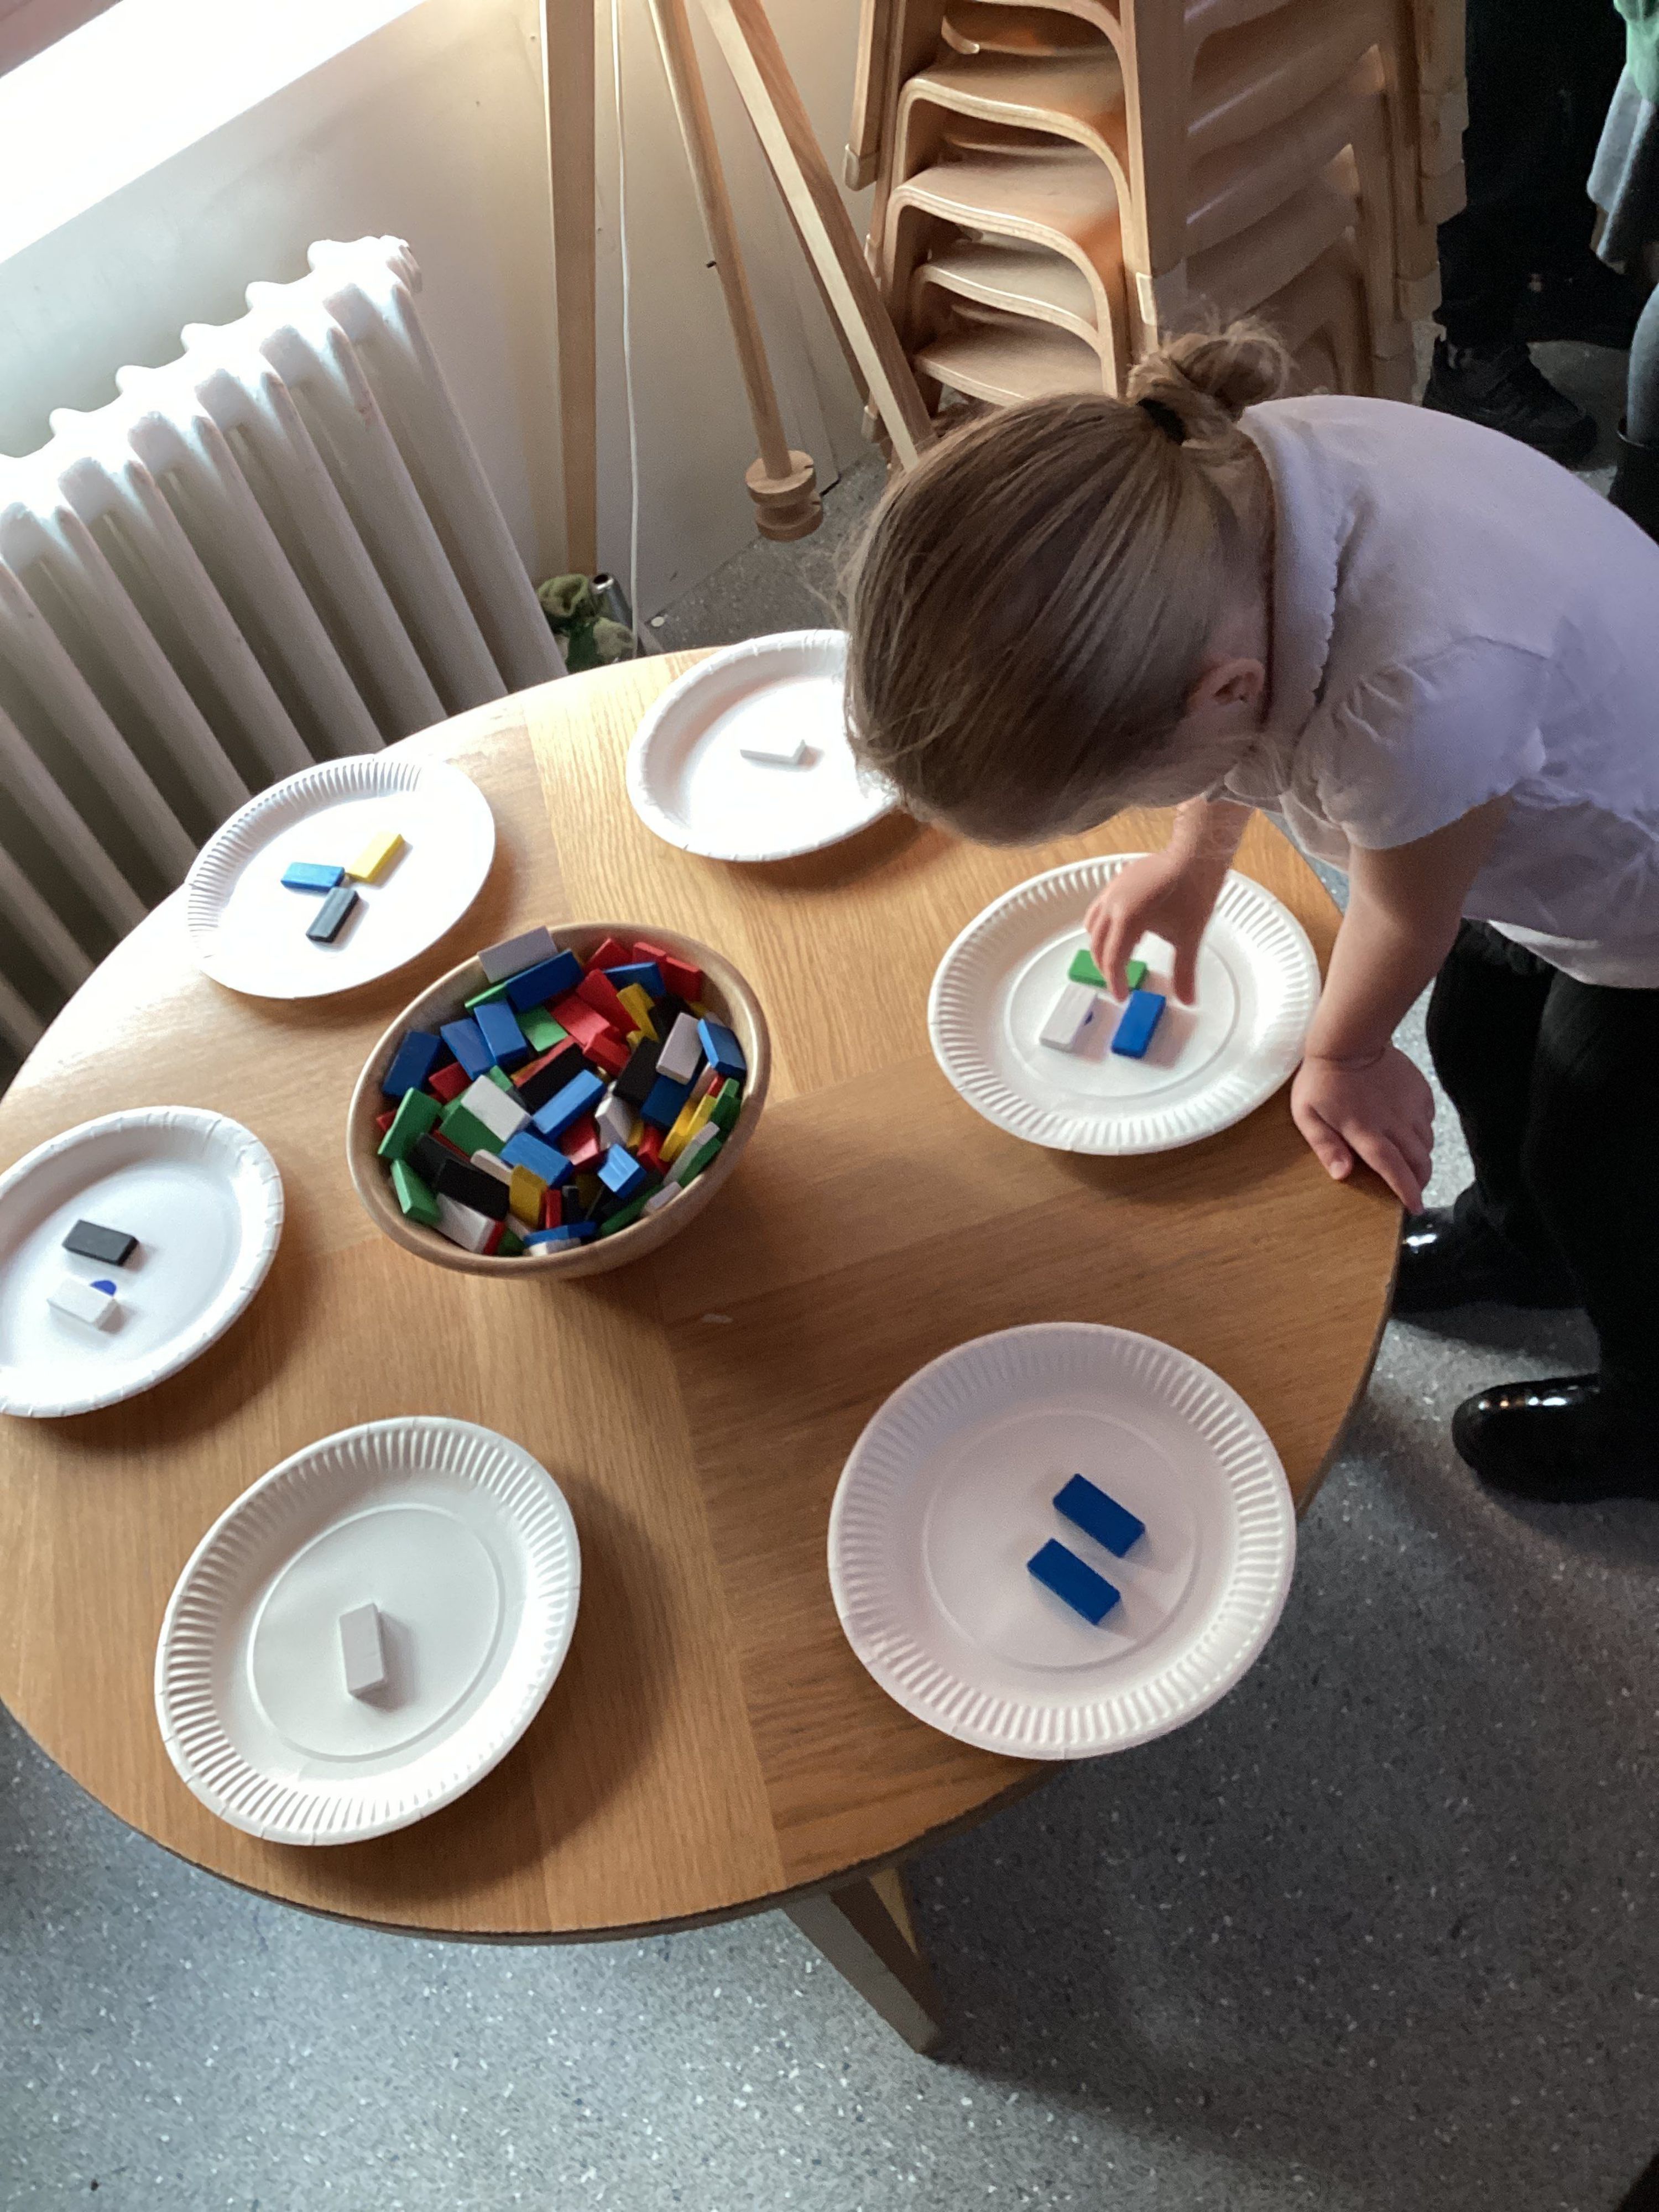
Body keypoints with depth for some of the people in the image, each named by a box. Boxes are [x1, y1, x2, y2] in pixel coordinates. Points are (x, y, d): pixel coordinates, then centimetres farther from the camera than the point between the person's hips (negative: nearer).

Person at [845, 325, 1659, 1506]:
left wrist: (1339, 1056, -4)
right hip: (1550, 809, 6)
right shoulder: (1208, 474, -27)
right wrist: (1195, 856, 11)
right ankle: (1515, 1236, 58)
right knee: (1471, 1047, 26)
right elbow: (1255, 710, -3)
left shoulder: (1425, 696, -49)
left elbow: (1405, 919, -24)